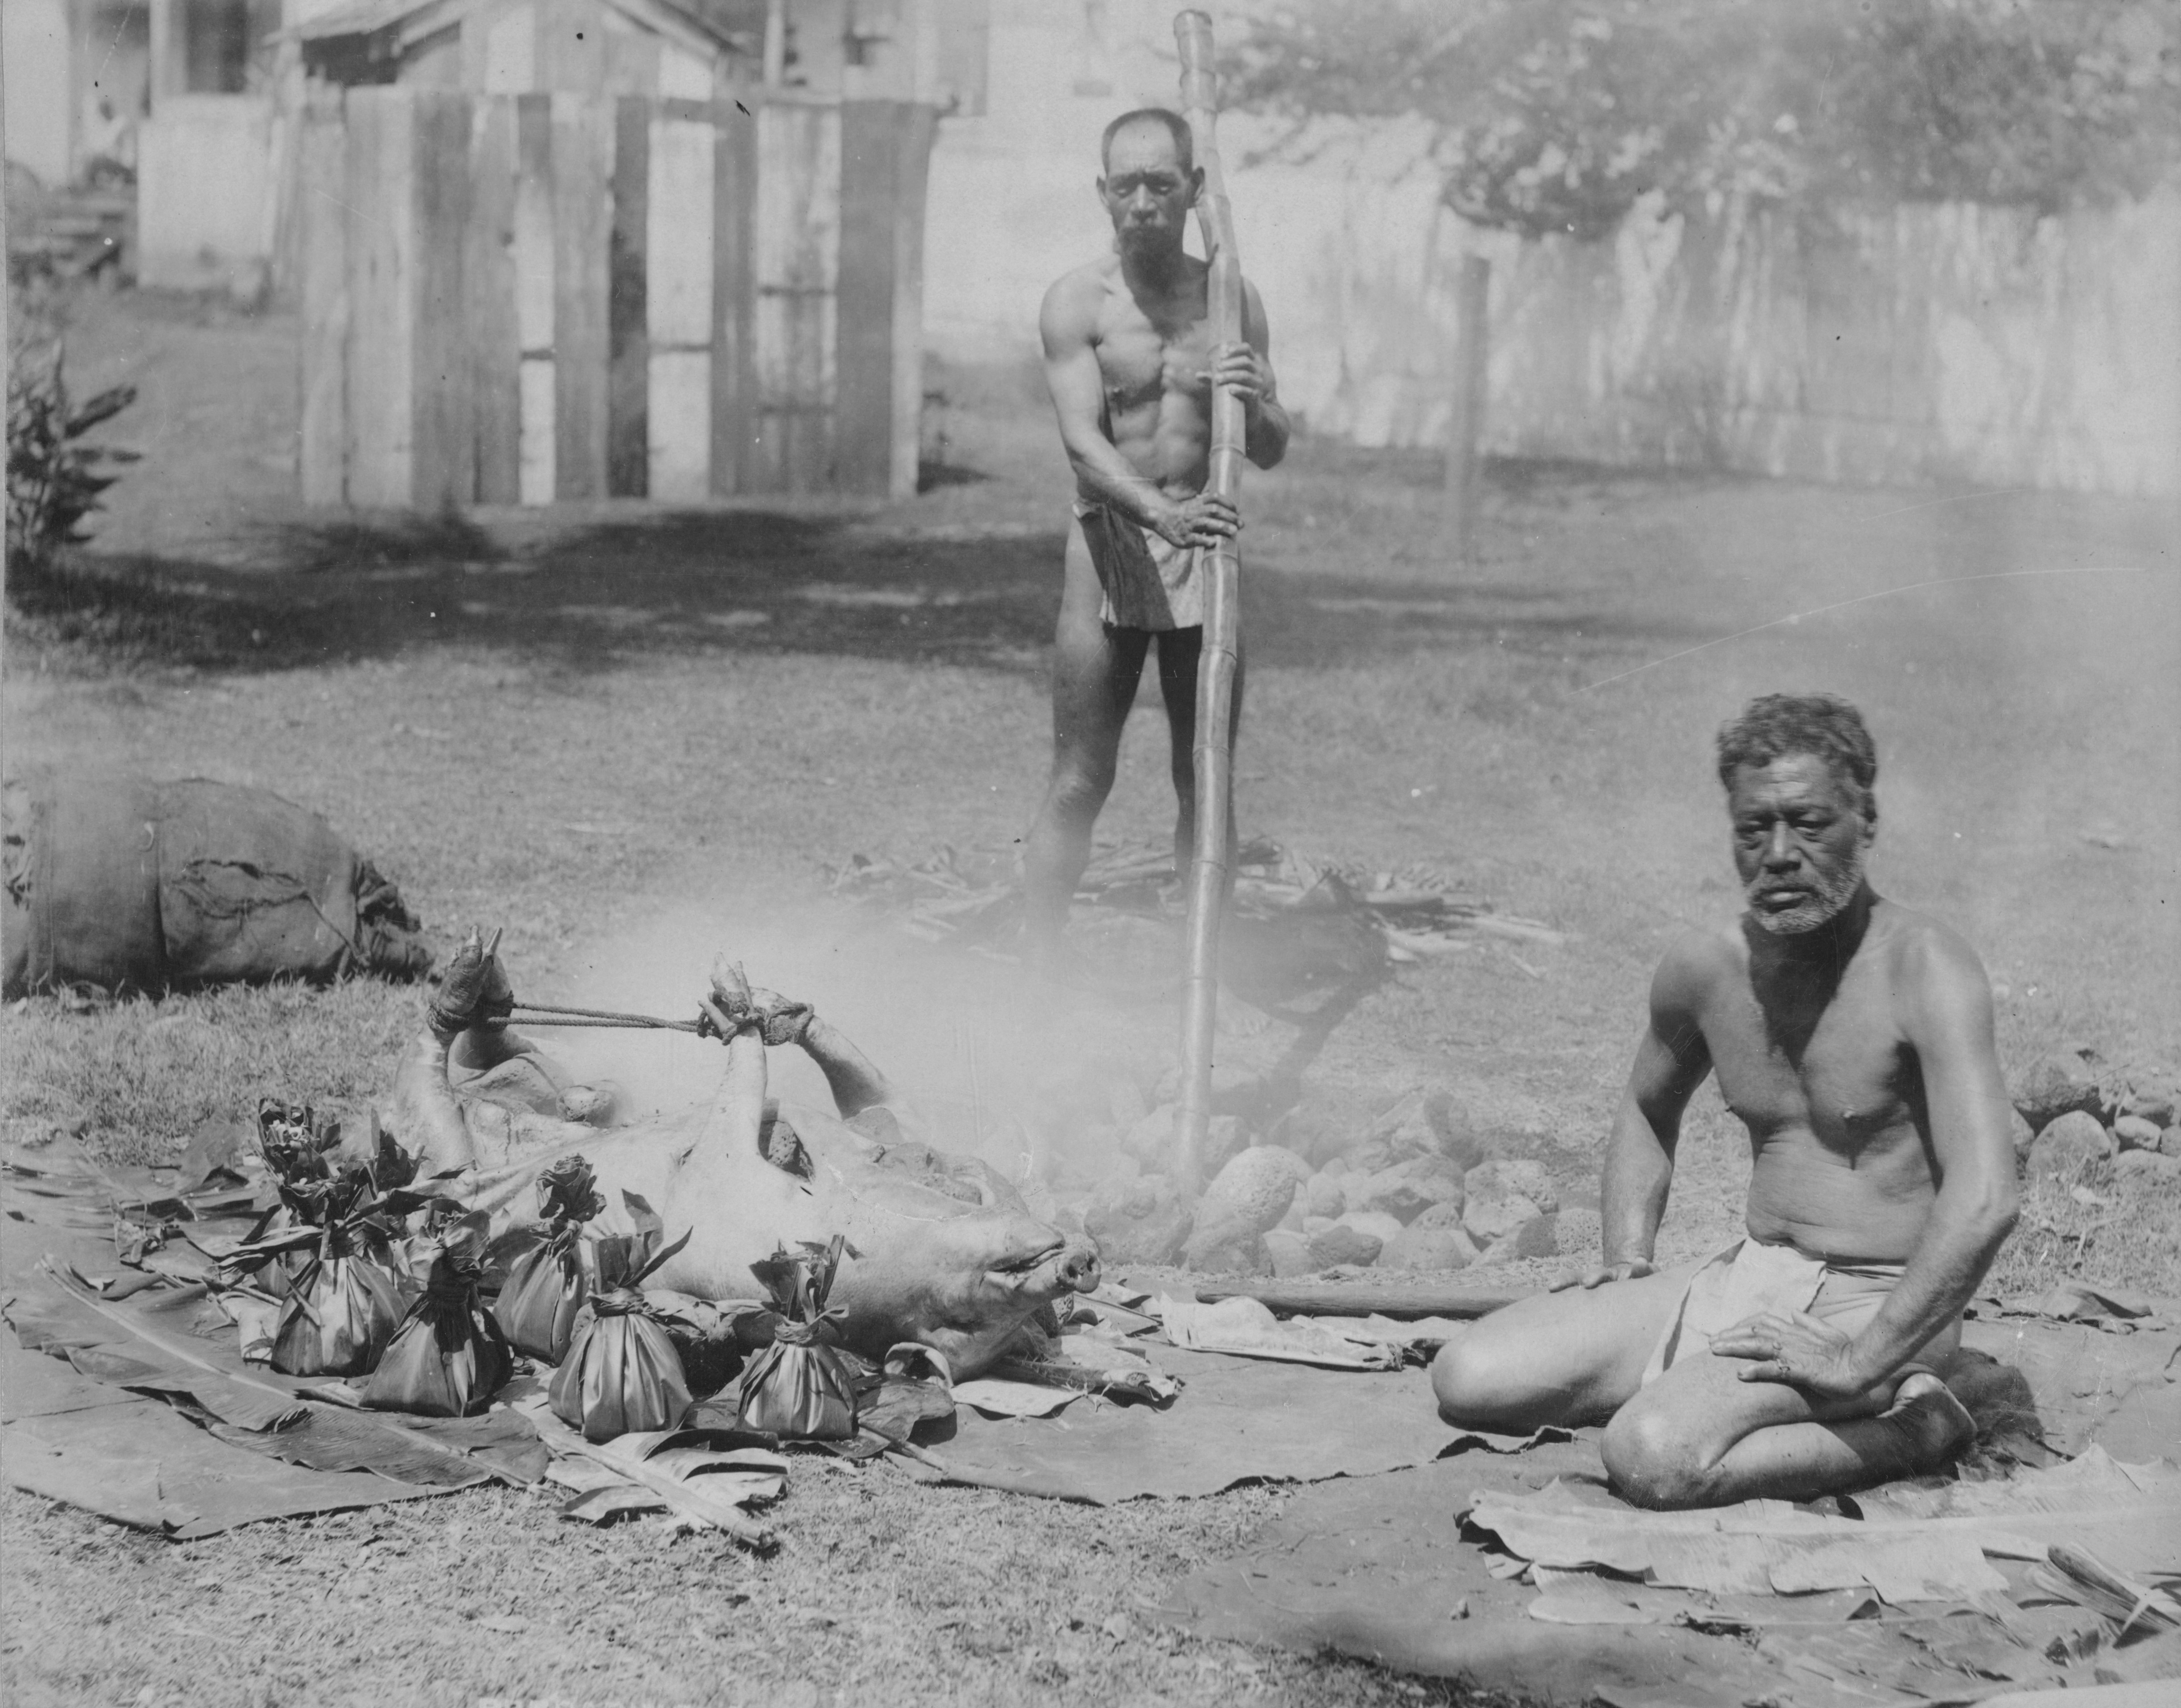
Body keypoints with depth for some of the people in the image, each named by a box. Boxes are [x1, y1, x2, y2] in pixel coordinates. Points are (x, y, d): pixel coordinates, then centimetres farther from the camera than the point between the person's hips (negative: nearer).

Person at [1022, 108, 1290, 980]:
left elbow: (1272, 450, 7)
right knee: (1080, 783, -2)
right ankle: (1040, 963, 4)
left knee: (1207, 784, 6)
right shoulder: (1078, 302, -5)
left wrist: (1252, 402, -17)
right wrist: (1164, 515, -34)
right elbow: (1084, 441, -17)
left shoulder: (1230, 300, 5)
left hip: (1206, 551, 3)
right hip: (1110, 545, -3)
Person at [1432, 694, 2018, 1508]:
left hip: (1868, 1305, -7)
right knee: (1468, 1381, -8)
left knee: (1652, 1458, -31)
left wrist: (1860, 1367, -27)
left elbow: (1983, 1202, -29)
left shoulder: (1923, 969, -17)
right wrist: (1626, 1260, 12)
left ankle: (1907, 1429, -11)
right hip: (1744, 1279, 7)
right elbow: (1647, 1111, 27)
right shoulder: (1706, 968, 4)